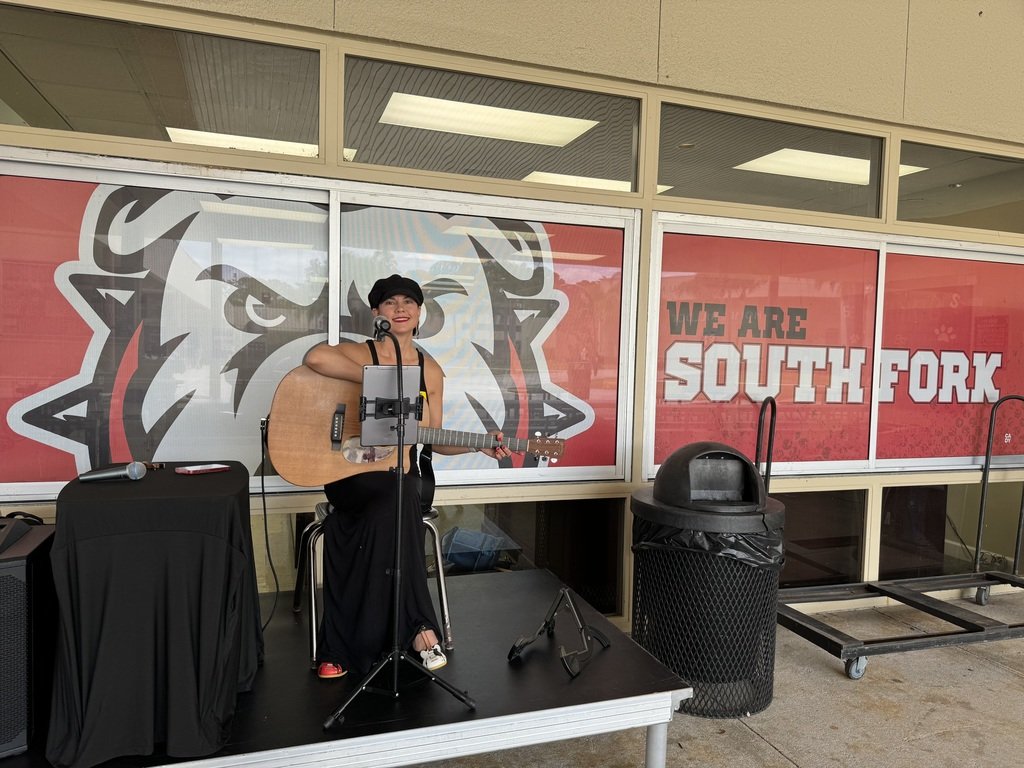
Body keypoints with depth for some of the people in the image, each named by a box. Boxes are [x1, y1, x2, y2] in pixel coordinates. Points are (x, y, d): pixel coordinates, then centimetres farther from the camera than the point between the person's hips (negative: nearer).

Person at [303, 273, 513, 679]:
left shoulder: (430, 370, 8)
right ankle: (417, 627, -21)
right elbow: (315, 356, -26)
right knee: (393, 503, -34)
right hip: (350, 473, -2)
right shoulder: (358, 354, -2)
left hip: (400, 476, 3)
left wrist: (480, 446, -3)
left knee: (386, 517, -30)